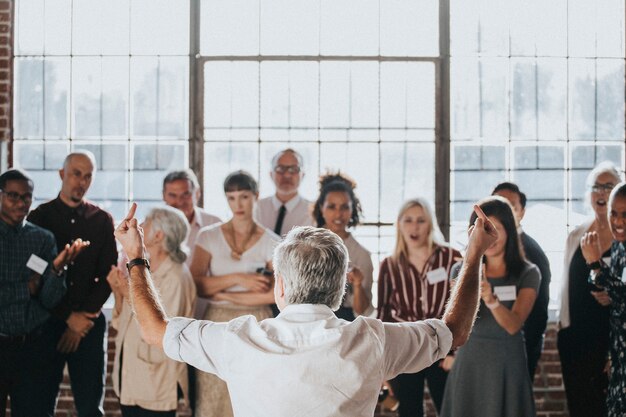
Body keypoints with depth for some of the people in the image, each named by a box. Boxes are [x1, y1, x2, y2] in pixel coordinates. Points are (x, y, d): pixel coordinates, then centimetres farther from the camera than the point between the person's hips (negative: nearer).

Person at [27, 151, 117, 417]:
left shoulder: (102, 221, 7)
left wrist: (83, 320, -5)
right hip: (46, 322, -1)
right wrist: (68, 317, -7)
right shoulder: (40, 216, 3)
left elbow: (108, 276, 4)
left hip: (89, 325, 1)